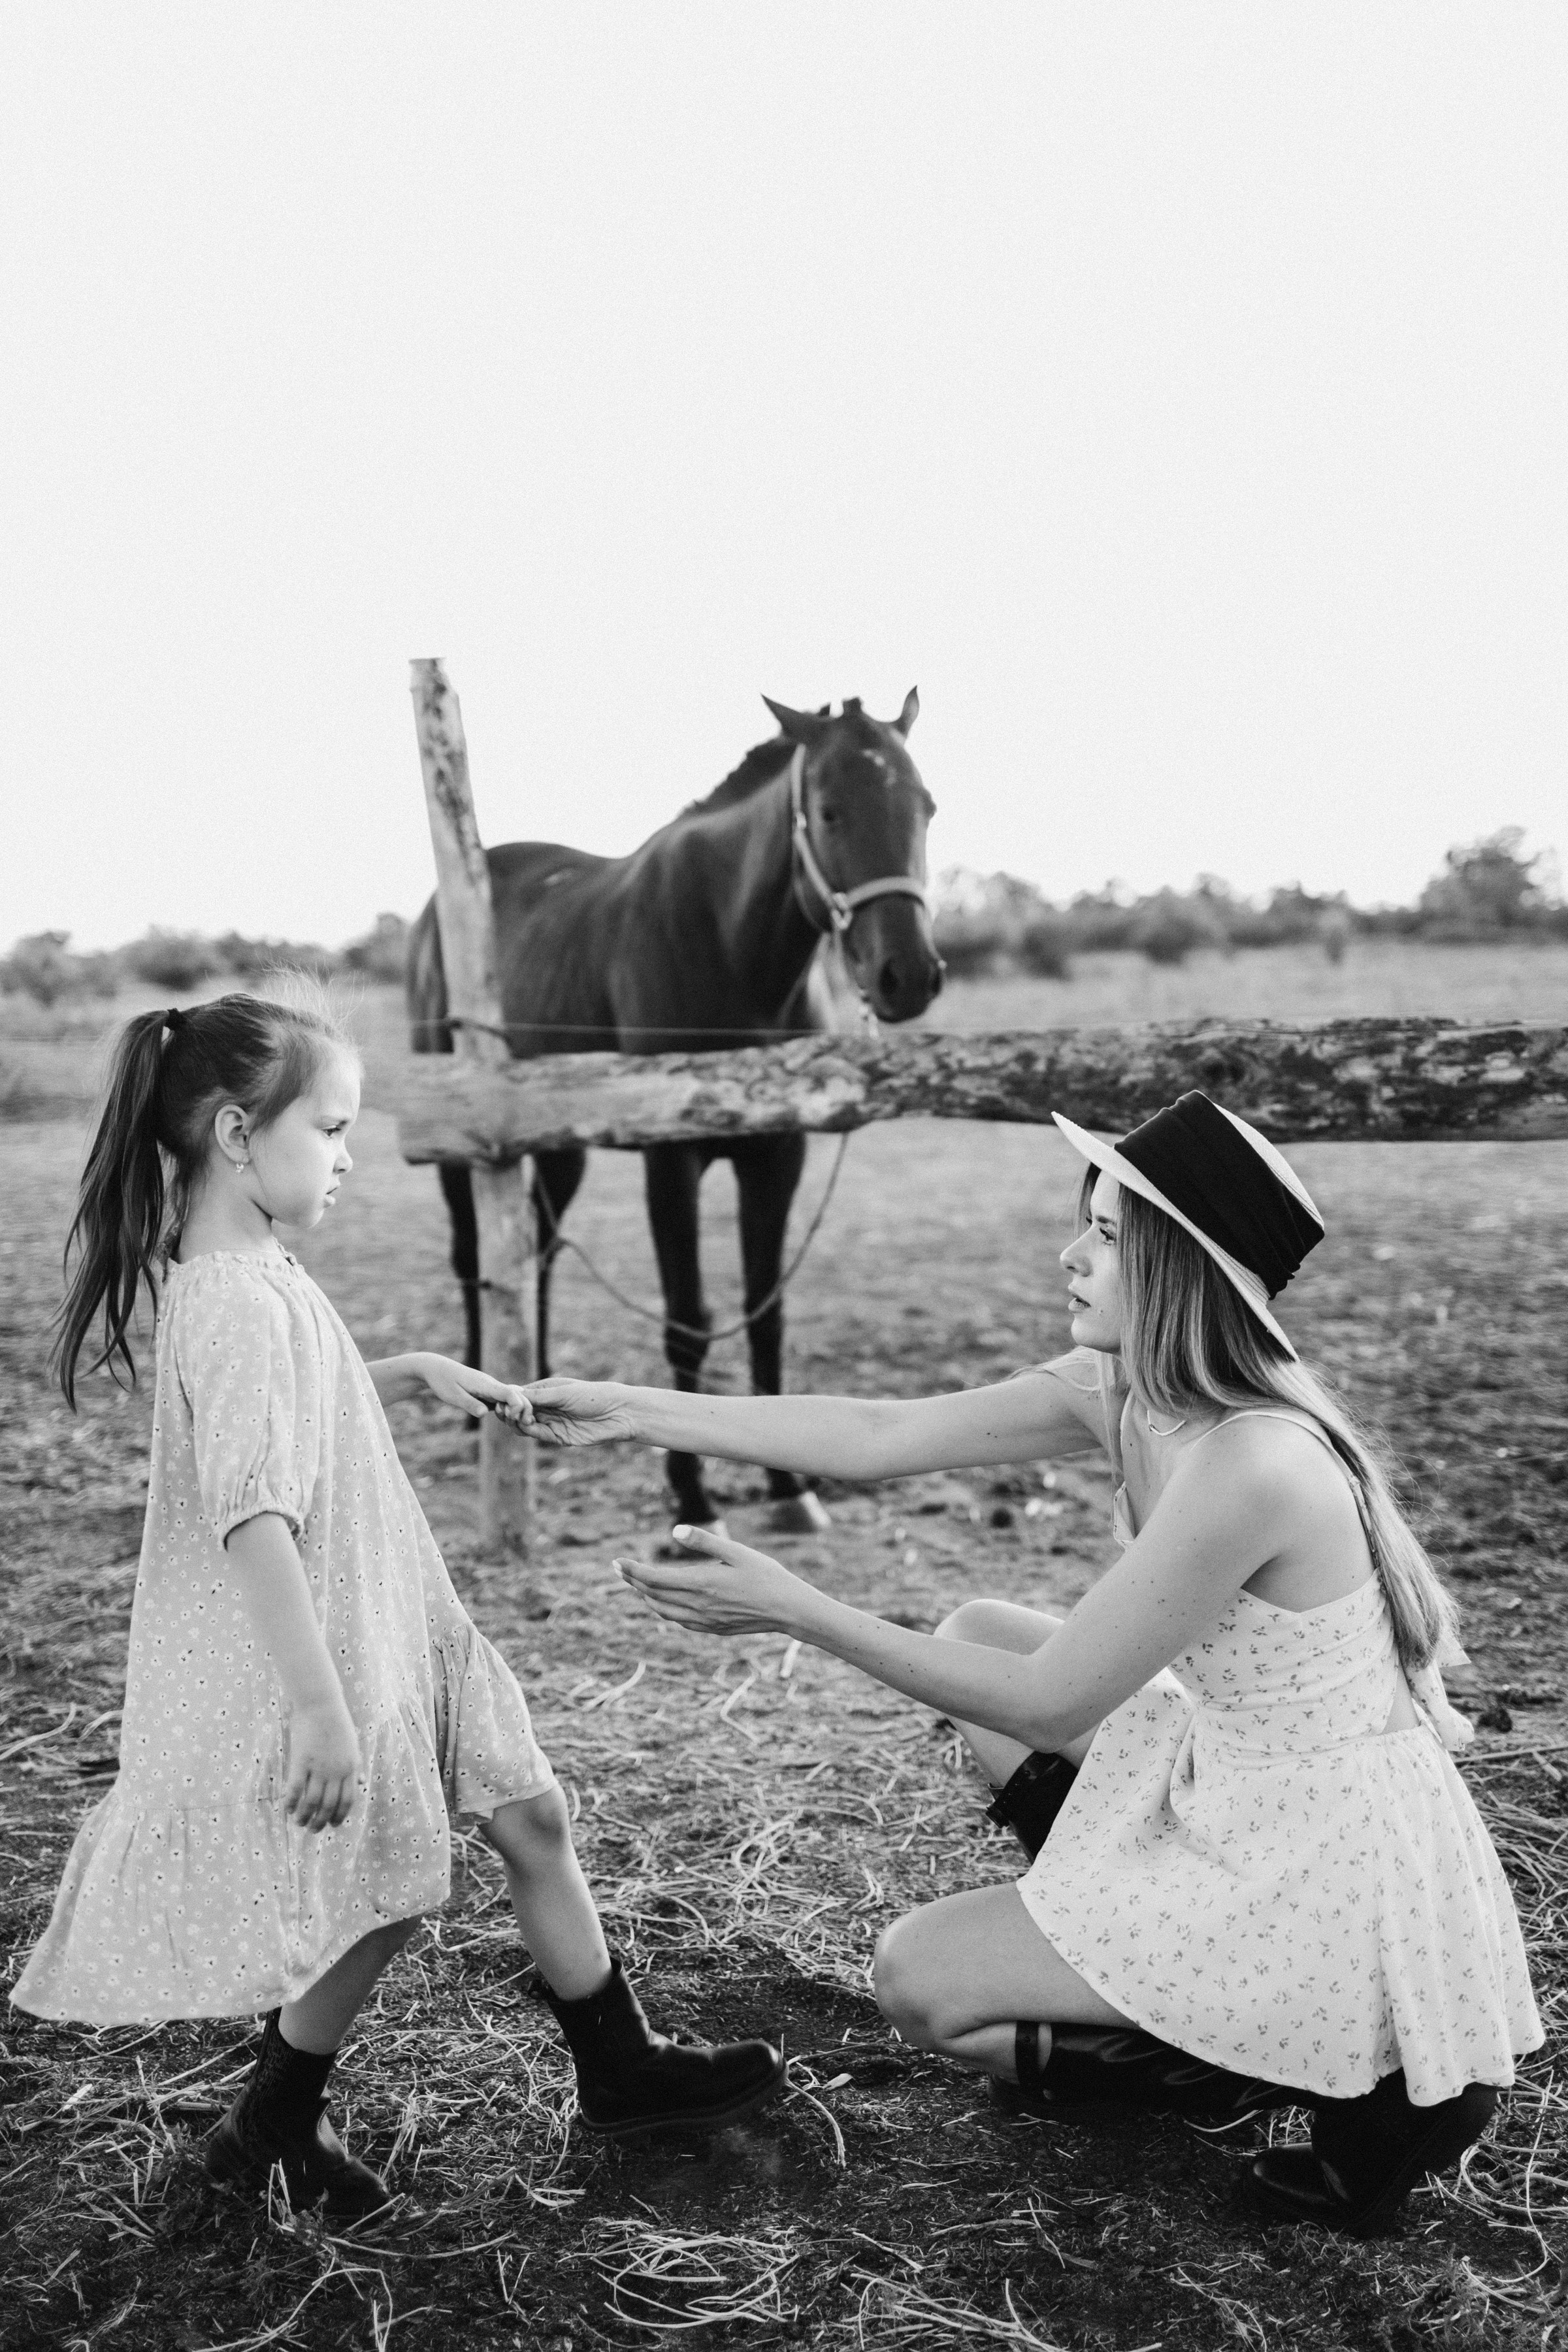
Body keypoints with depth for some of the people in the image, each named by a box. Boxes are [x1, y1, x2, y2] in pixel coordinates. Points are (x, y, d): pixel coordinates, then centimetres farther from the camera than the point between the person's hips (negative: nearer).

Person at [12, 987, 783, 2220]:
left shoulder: (254, 1274, 6)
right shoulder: (238, 1305, -25)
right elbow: (252, 1518, -31)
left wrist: (415, 1372, 14)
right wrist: (318, 1705, -32)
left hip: (382, 1624, 10)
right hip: (317, 1649, -10)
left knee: (531, 1816, 14)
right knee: (383, 1888, 4)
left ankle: (622, 2068, 29)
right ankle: (274, 2126, 28)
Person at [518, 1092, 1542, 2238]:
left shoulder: (1248, 1466, -31)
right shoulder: (1125, 1389, -6)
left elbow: (1049, 1704, -24)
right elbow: (881, 1434, -2)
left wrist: (794, 1610, -22)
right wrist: (630, 1409, -1)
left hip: (1330, 1870, -8)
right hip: (1246, 1786, 8)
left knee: (920, 1980, -1)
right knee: (976, 1633, 13)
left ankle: (1351, 2083, 5)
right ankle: (1135, 1956, 16)